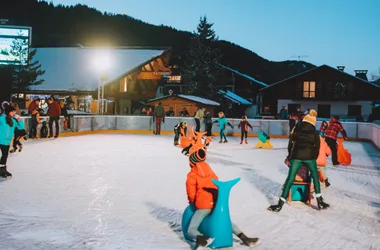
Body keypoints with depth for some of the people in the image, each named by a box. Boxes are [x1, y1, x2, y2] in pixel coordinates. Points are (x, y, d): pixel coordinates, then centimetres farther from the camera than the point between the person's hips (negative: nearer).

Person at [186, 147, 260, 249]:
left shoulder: (192, 175, -2)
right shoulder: (210, 172, 15)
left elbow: (191, 193, -1)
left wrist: (192, 202, 21)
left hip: (203, 206, -5)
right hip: (216, 203, 6)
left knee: (191, 230, -1)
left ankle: (201, 239, -34)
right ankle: (244, 238, 11)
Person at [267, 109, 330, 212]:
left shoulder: (296, 129, 9)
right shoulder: (315, 133, 9)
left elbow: (290, 144, 9)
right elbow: (316, 148, 10)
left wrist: (290, 157, 18)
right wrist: (314, 159, 24)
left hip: (296, 156, 0)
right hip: (309, 156, 0)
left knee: (290, 178, 2)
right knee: (315, 177, 19)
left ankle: (280, 204, 0)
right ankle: (320, 202, 17)